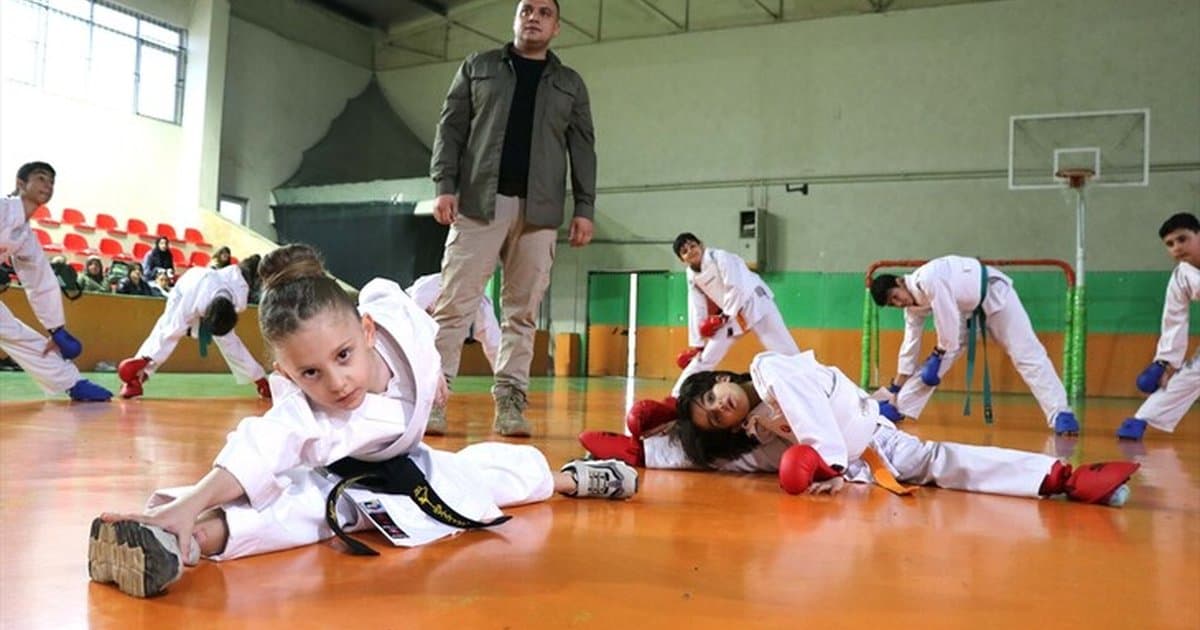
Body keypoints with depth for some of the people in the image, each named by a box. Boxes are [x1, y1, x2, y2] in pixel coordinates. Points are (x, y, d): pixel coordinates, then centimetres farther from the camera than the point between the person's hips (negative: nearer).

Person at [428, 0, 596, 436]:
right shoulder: (478, 67, 15)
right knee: (456, 302, -6)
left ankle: (510, 401, 3)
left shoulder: (570, 84, 18)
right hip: (479, 201, -1)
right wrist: (445, 185, -6)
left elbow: (582, 148, 12)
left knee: (523, 311, 0)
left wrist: (584, 208, 1)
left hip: (539, 210, 2)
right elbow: (451, 128, 8)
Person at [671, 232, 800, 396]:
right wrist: (696, 344, 5)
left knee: (786, 352, -11)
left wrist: (725, 316, -21)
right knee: (704, 357, 6)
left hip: (755, 304, -6)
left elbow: (737, 288, -24)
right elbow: (697, 311, 5)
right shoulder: (692, 275, 1)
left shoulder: (719, 257, -19)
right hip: (728, 314, 6)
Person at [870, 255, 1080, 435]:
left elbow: (948, 319, -30)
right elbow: (910, 345, 3)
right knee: (935, 362, 3)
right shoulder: (913, 304, -5)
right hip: (967, 310, 8)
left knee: (1026, 354, -15)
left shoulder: (927, 279, -32)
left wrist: (938, 355, -17)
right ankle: (898, 407, 8)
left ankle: (1060, 413, -16)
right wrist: (894, 389, 7)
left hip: (993, 294, -8)